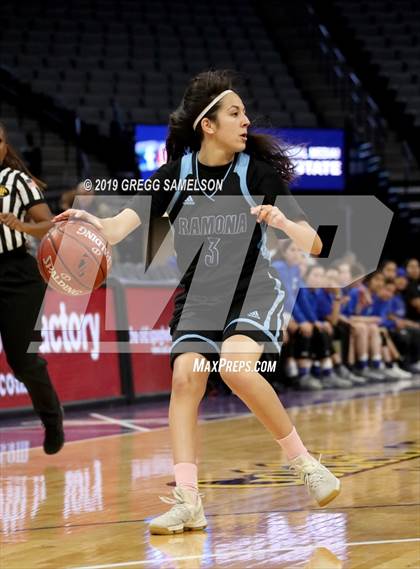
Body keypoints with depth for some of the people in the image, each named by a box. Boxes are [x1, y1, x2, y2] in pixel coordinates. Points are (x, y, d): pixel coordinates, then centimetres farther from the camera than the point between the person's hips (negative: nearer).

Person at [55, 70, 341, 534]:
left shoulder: (258, 171, -9)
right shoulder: (175, 174, -4)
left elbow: (314, 246, -9)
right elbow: (122, 225, -17)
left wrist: (282, 222, -30)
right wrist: (92, 222, -39)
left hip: (253, 293, -3)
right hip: (197, 298, 3)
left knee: (236, 366, -28)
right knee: (185, 376, -18)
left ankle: (302, 461, -12)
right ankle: (187, 501, -17)